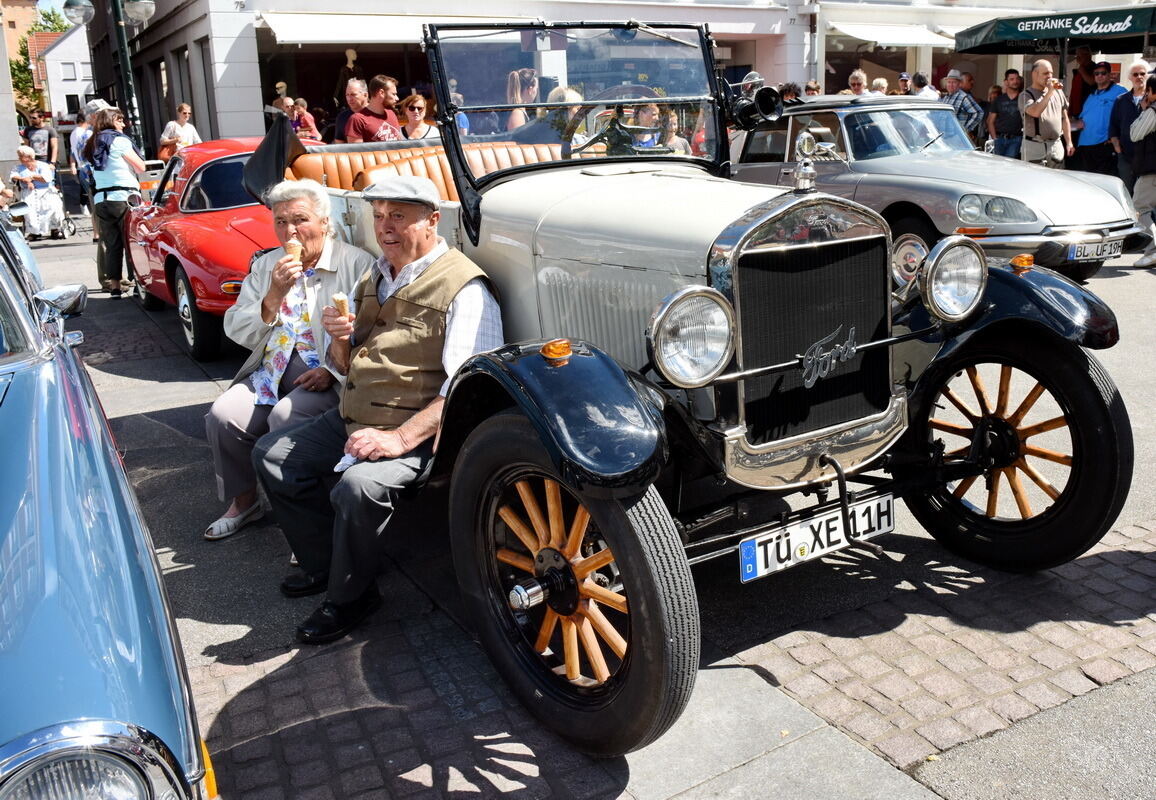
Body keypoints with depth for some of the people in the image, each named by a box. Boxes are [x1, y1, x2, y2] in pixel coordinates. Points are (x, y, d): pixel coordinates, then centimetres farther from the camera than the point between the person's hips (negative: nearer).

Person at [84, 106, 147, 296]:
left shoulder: (93, 144, 18)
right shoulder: (119, 140, -3)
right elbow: (141, 167, -3)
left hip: (100, 199, 6)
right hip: (123, 196, -6)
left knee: (110, 243, 8)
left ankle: (113, 284, 7)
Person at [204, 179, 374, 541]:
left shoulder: (357, 264, -3)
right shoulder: (265, 266, 14)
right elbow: (238, 332, 6)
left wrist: (334, 370, -20)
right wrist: (274, 295, -9)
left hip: (329, 378, -5)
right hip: (270, 371, 6)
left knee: (286, 417, -30)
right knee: (222, 416, -16)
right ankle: (243, 501, 8)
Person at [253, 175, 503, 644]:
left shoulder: (464, 289, -15)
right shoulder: (376, 276, 14)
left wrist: (400, 438, -30)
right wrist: (340, 340, -3)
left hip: (417, 434, -9)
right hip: (352, 420, 9)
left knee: (359, 485, -32)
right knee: (272, 455, 8)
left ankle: (348, 597, -5)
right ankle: (325, 566, 20)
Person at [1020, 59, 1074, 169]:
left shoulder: (1058, 92, 15)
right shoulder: (1025, 95, -2)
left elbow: (1064, 119, 18)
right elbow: (1035, 112, -22)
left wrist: (1069, 143, 13)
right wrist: (1050, 92, -16)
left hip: (1056, 146, 5)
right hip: (1034, 147, -5)